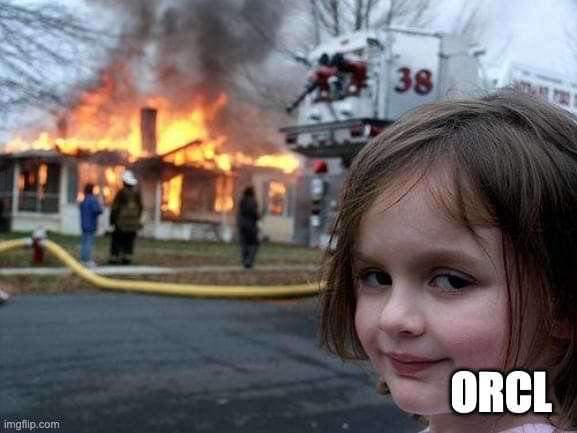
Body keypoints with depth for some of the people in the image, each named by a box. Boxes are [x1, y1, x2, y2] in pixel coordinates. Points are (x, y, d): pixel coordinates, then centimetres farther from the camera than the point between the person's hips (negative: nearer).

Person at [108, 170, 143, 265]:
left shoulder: (121, 193, -11)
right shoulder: (137, 193, 2)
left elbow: (115, 207, -7)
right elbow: (140, 207, 8)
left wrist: (112, 219, 4)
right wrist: (137, 218, 19)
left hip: (121, 221, -4)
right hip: (133, 221, 4)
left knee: (117, 239, 3)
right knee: (129, 240, 8)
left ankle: (114, 258, 2)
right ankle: (127, 258, 8)